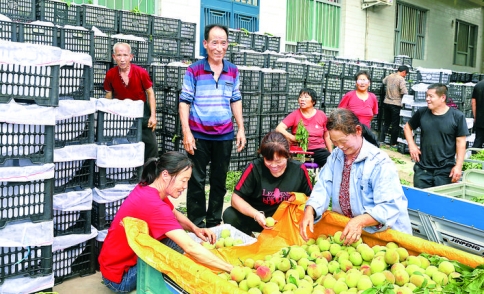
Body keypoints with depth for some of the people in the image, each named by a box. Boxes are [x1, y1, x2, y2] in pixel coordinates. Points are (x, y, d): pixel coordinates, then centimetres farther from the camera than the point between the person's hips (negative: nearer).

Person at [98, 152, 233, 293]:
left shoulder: (149, 189, -4)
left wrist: (195, 229, -9)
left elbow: (175, 214, 12)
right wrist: (231, 269, -31)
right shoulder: (152, 204, -31)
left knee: (180, 238, 1)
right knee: (181, 244, -16)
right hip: (120, 276, -9)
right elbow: (190, 247, -36)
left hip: (130, 255, 9)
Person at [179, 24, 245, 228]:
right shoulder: (194, 70, -6)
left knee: (219, 180, 12)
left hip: (224, 135, 4)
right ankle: (196, 224, 17)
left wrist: (241, 129, 7)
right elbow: (184, 102, -6)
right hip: (199, 135, -3)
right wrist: (186, 132, -12)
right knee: (197, 180, 4)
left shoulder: (233, 71, 5)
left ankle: (214, 222, 25)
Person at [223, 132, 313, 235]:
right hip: (259, 217, 0)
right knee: (230, 216, -26)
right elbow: (236, 198, -15)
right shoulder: (254, 168, -17)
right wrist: (256, 215, -30)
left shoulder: (299, 169, -13)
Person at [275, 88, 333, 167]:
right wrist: (295, 138, -19)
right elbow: (279, 129, -11)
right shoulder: (295, 115, 1)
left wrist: (331, 154, 14)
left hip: (318, 150, 2)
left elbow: (326, 136, 17)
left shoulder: (321, 115, 7)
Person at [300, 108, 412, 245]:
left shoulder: (380, 162, -14)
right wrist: (309, 211, -21)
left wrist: (361, 221, -37)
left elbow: (390, 207, -21)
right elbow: (323, 187, -2)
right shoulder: (335, 156, 5)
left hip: (382, 232, -5)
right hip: (344, 225, 5)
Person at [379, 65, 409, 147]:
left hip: (386, 103, 6)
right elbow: (404, 92, -21)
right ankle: (393, 143, 10)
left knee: (386, 123, 16)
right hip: (396, 104, -6)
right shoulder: (401, 79, -14)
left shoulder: (389, 76, 5)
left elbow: (384, 81, 28)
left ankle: (381, 140, 15)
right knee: (395, 125, 5)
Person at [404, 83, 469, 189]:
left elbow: (461, 143, -4)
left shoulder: (457, 116, -6)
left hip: (445, 171, -3)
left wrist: (458, 166, -8)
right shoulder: (422, 113, 1)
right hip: (422, 169, 3)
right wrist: (412, 145, 4)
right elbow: (408, 127, 17)